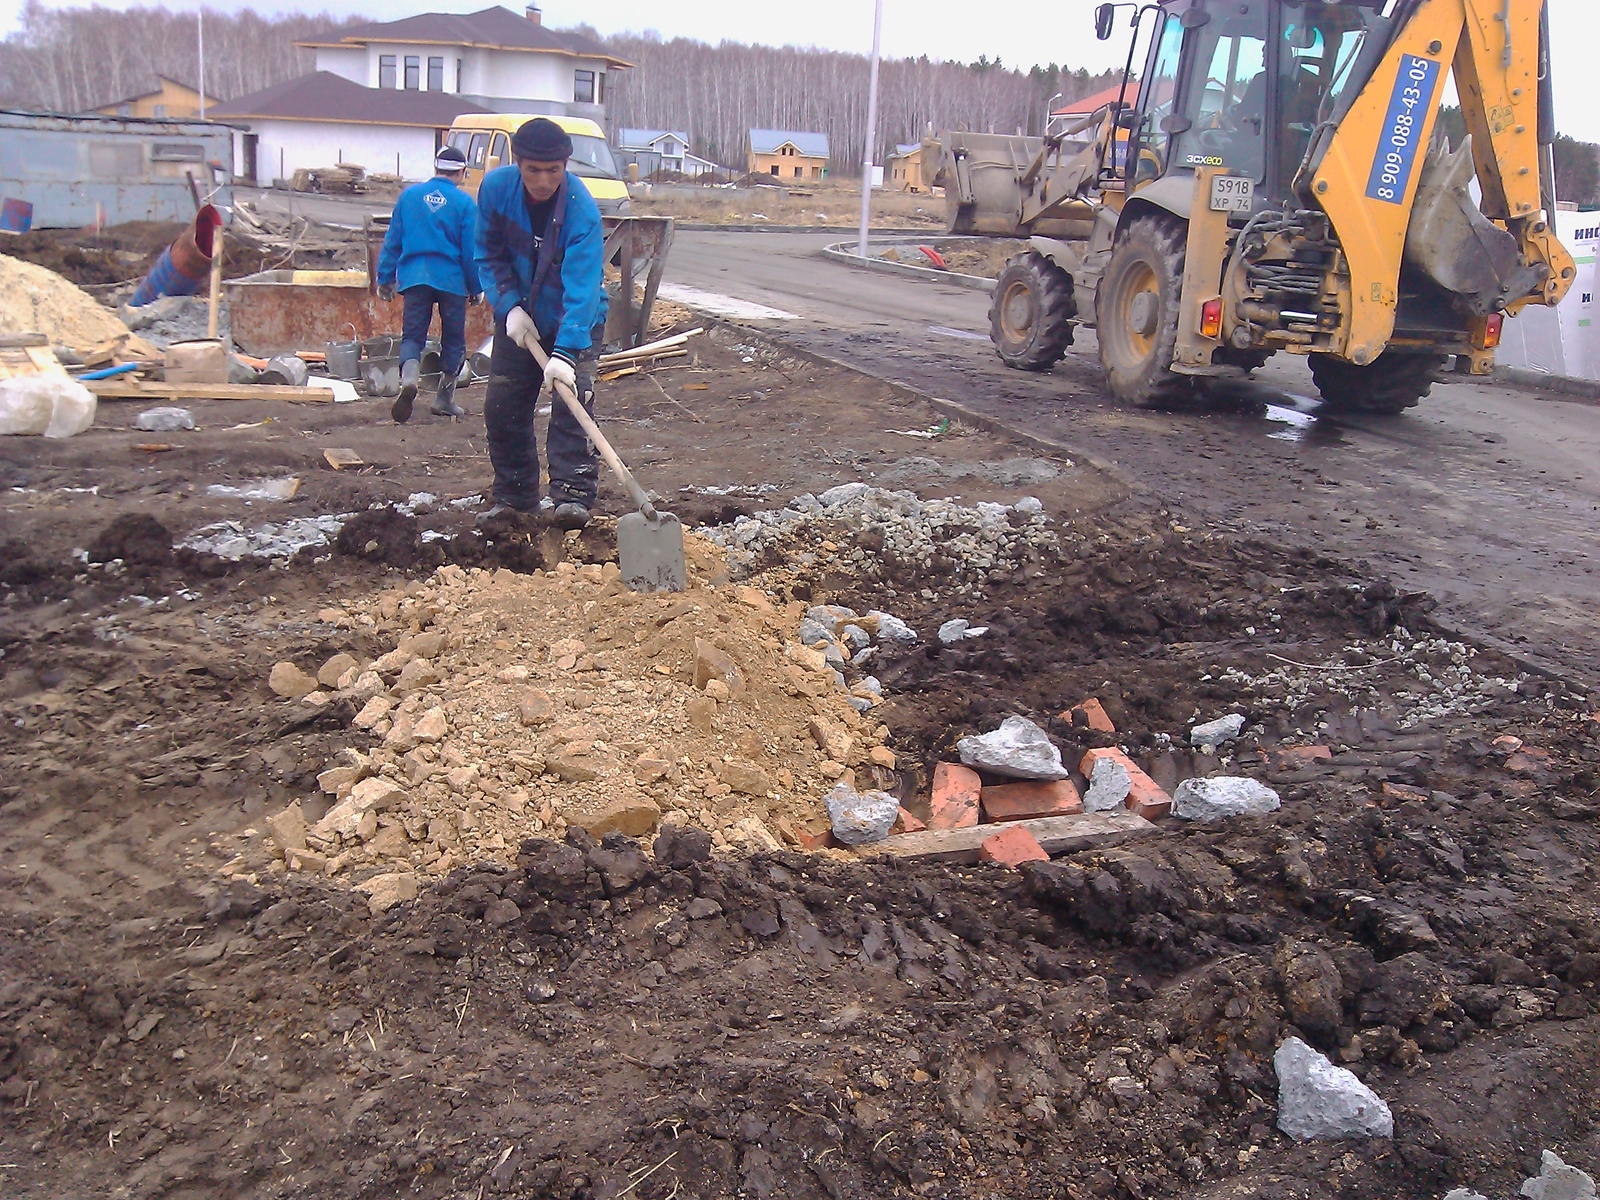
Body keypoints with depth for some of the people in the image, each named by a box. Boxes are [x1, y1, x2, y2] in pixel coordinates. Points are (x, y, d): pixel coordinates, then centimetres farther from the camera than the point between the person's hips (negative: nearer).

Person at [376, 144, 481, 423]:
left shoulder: (409, 195, 6)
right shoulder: (464, 202, -3)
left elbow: (392, 240, 9)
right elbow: (471, 250, -3)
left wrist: (385, 277, 16)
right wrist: (476, 288, 7)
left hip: (414, 277, 2)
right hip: (451, 279, -2)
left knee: (412, 335, 3)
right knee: (453, 338, 12)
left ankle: (409, 379, -26)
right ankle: (445, 399, 16)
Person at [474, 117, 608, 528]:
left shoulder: (582, 211, -29)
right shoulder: (495, 187, -15)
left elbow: (581, 288, -36)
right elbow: (490, 255, -3)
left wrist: (565, 352, -47)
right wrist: (510, 307, -16)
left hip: (575, 321, -4)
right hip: (518, 315, 4)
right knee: (503, 406, 5)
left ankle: (573, 495, -17)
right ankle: (514, 496, 17)